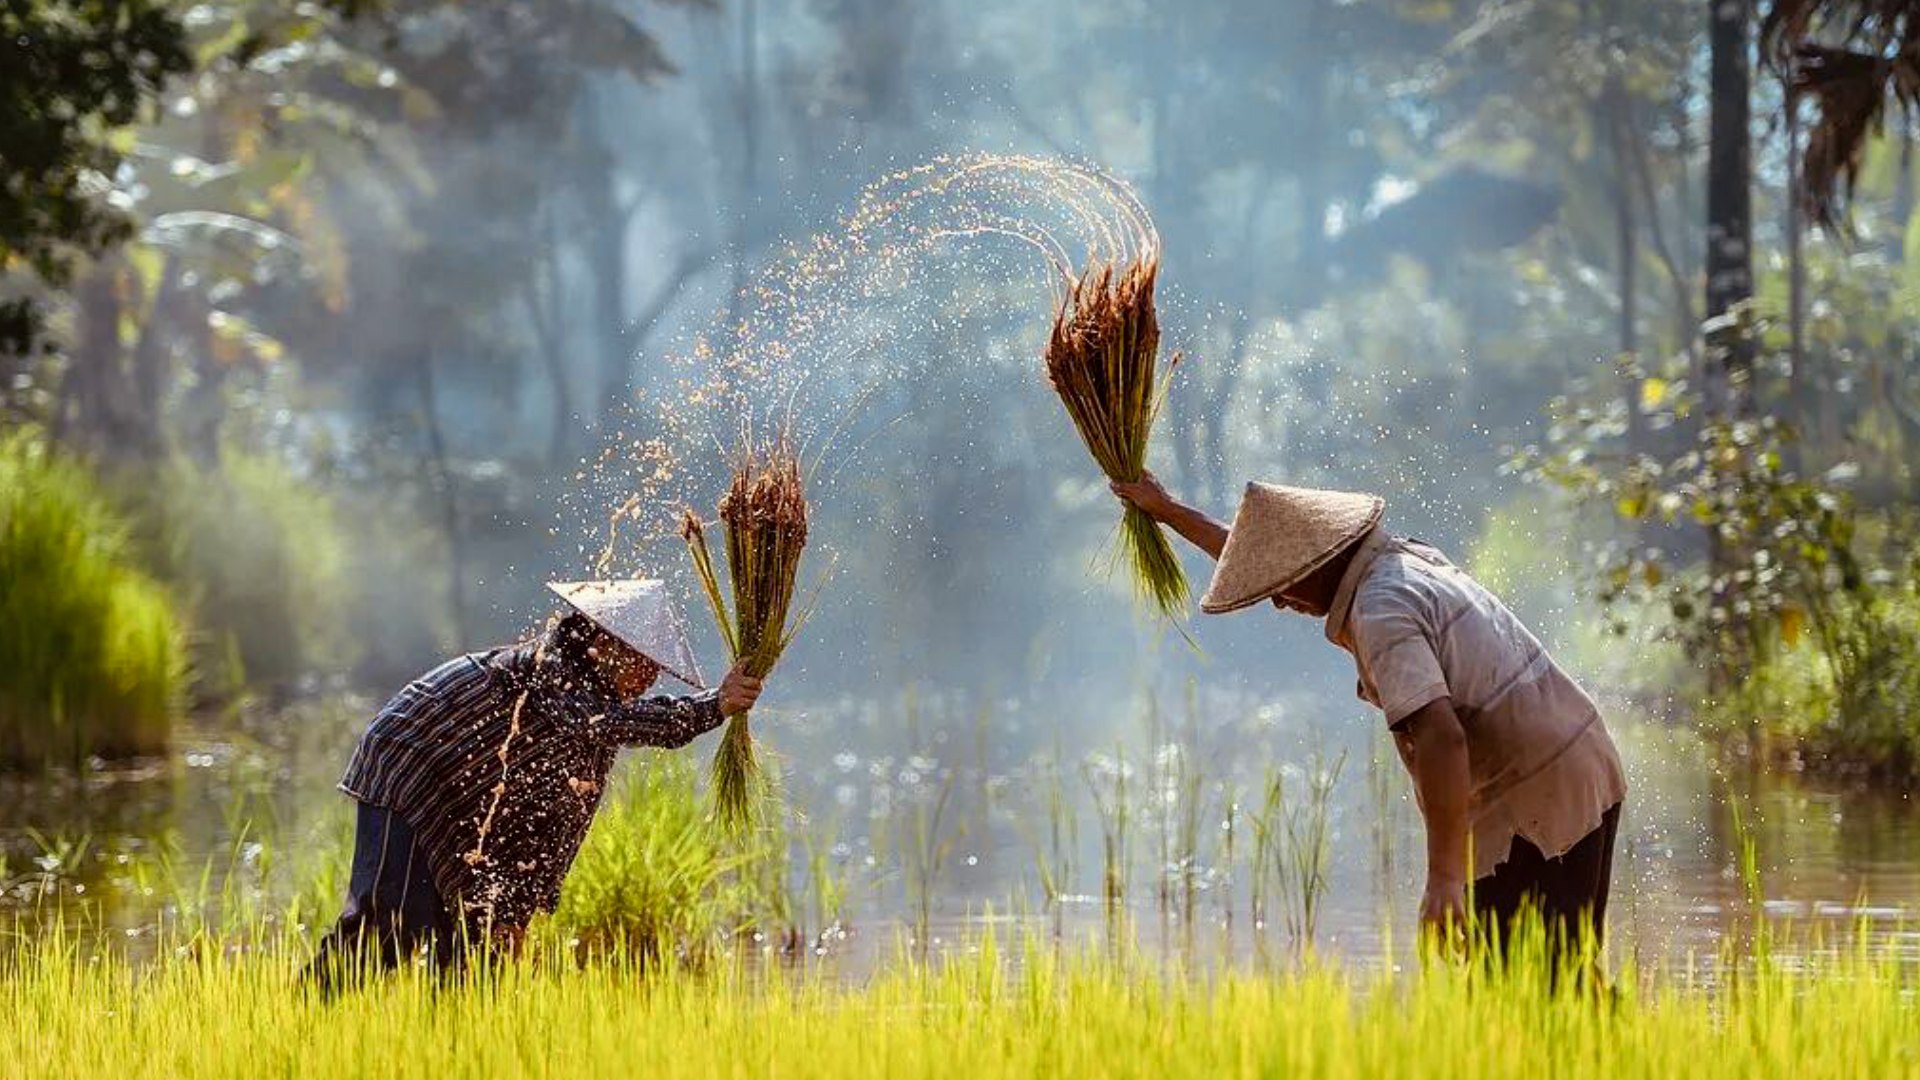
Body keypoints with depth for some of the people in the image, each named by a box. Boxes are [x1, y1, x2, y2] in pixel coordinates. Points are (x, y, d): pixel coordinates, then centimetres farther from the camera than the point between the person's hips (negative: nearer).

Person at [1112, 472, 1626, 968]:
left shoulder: (1380, 613, -17)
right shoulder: (1401, 559, 13)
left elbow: (1440, 737, -29)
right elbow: (1273, 559, 30)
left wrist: (1443, 876, -32)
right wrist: (1166, 509, 39)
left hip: (1535, 809, -10)